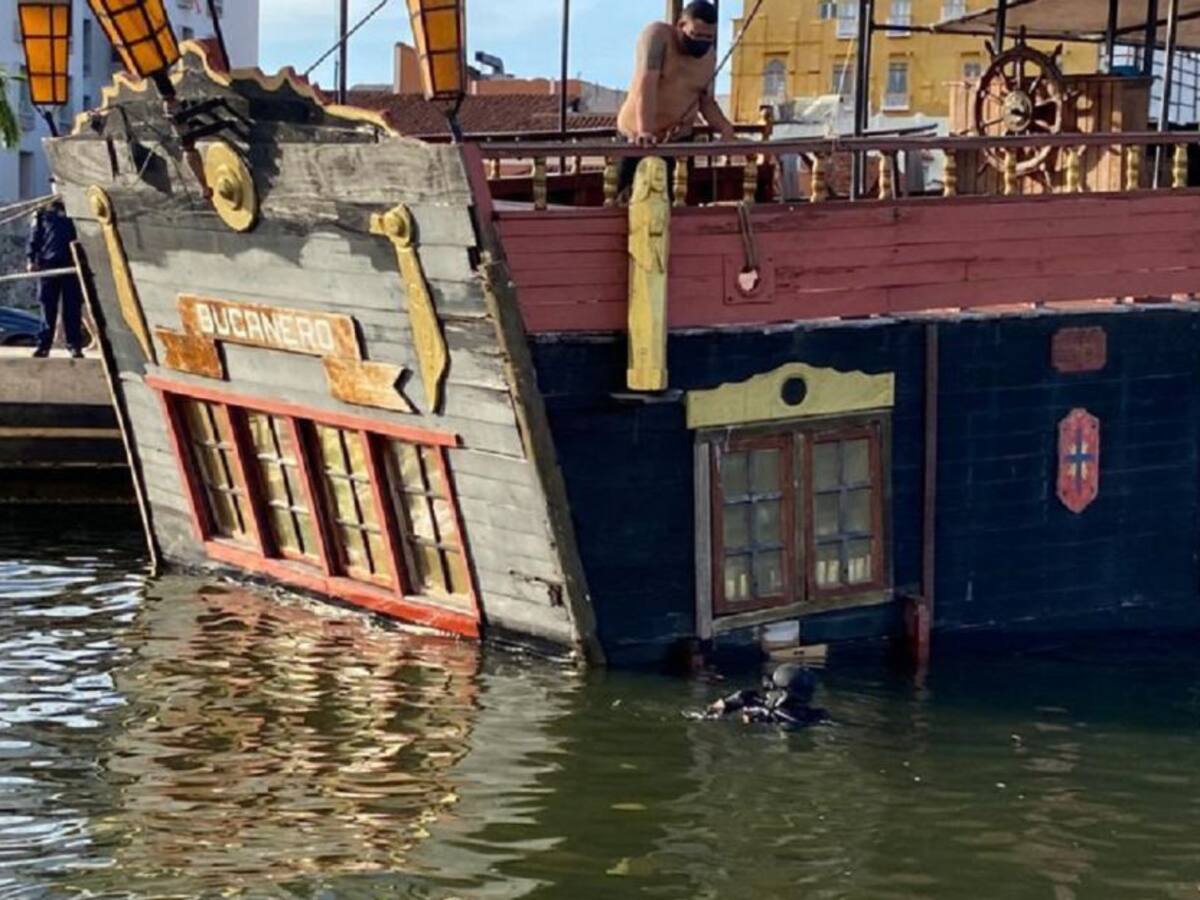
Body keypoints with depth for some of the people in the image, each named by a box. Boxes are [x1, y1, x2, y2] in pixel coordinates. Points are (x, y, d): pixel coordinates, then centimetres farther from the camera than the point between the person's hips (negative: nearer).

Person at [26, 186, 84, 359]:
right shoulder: (43, 213, 13)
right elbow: (34, 239, 9)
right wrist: (31, 259, -3)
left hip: (71, 266, 0)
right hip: (48, 265, 0)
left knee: (72, 309, -2)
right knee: (48, 308, 1)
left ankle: (75, 346, 0)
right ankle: (43, 345, 3)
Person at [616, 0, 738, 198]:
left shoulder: (710, 55, 2)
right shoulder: (657, 34, -16)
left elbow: (706, 101, 9)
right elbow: (647, 83, -27)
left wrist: (725, 128, -12)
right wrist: (644, 131, -38)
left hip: (679, 137, 4)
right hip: (638, 134, -4)